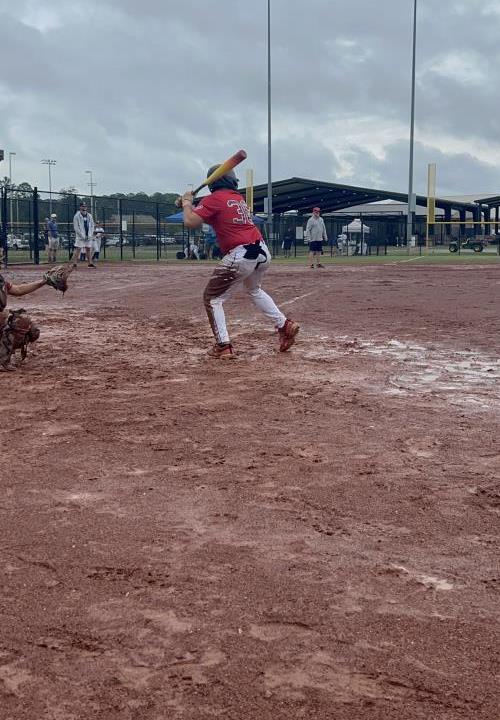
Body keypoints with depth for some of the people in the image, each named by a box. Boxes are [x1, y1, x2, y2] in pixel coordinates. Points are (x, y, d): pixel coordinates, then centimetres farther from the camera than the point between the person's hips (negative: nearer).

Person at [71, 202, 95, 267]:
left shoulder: (89, 216, 13)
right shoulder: (77, 216, -4)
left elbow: (92, 226, 14)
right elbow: (76, 227, -8)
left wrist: (90, 235, 0)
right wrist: (82, 236, -13)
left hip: (89, 237, 5)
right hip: (80, 237, -5)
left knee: (89, 249, 8)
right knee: (77, 249, -9)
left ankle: (90, 263, 14)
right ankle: (74, 263, -10)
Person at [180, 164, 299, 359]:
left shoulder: (214, 199, -4)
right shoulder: (239, 198, 19)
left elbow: (191, 222, -11)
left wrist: (187, 203, 6)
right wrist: (193, 206, 20)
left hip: (240, 256, -8)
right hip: (263, 252, 8)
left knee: (212, 297, 6)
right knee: (254, 290, 34)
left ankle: (223, 346, 0)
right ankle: (284, 325, 29)